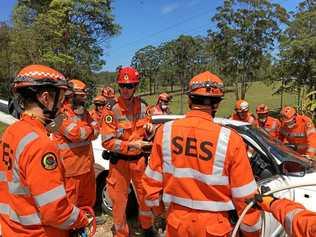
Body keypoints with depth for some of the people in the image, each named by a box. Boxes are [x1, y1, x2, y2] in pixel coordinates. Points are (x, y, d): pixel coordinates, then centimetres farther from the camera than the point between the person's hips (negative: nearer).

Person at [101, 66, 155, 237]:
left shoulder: (142, 107, -1)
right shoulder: (112, 110, -16)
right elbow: (107, 142, -19)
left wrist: (150, 129, -10)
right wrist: (130, 145, -29)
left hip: (139, 159, 4)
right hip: (120, 162, -4)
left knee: (145, 196, 18)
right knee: (119, 199, 10)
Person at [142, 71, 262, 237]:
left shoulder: (165, 131, -12)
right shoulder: (230, 139, -20)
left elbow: (152, 180, -2)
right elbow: (245, 197, -12)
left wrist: (157, 209, 16)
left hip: (176, 221, 2)